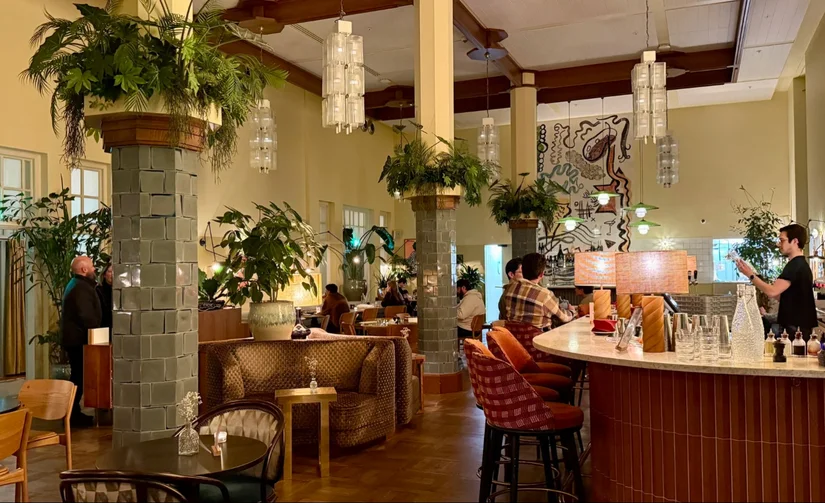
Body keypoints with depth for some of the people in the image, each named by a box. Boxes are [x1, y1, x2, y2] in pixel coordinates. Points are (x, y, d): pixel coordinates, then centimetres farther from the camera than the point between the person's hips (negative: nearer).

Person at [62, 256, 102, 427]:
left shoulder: (77, 285, 17)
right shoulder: (81, 288, -18)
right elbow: (87, 316, -25)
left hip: (75, 338, 11)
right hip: (79, 339, -11)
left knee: (78, 376, 13)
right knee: (79, 377, -6)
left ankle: (73, 412, 19)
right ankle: (73, 414, -1)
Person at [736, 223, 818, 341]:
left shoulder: (795, 266, -16)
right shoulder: (801, 265, 17)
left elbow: (772, 292, -25)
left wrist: (750, 275, -16)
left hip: (796, 327, -10)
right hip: (801, 325, 10)